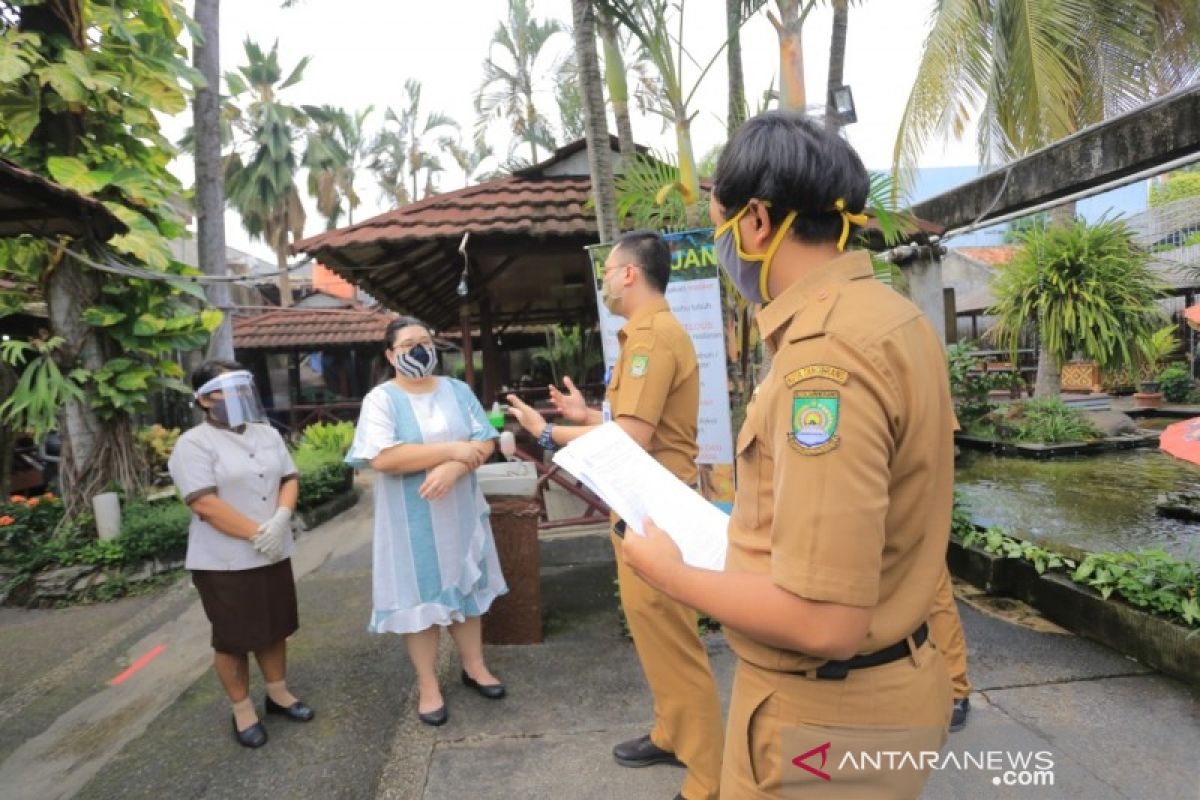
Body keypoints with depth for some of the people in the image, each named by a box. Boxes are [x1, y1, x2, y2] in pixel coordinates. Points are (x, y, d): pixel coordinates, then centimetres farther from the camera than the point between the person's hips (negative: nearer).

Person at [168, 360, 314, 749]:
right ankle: (243, 710, 24)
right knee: (233, 639, 7)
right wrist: (255, 534, -20)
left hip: (273, 554, 6)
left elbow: (289, 479, 6)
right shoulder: (193, 444, -12)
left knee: (275, 628, 17)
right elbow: (205, 503, -20)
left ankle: (278, 693, 35)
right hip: (225, 561, -6)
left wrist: (280, 519, -13)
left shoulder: (268, 434, 8)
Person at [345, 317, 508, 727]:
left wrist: (453, 469, -21)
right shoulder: (381, 399, -8)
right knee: (421, 594, 5)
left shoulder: (457, 390, 5)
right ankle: (428, 685, 19)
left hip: (460, 510, 4)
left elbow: (485, 442, -1)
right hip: (412, 518, -4)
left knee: (465, 584, 13)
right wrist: (451, 449, -21)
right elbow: (382, 459, -22)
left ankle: (474, 666, 30)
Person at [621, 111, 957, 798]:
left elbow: (825, 621, -30)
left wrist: (672, 574, -16)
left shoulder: (825, 355, -28)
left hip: (826, 714, -8)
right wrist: (755, 531, 14)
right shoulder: (890, 314, 3)